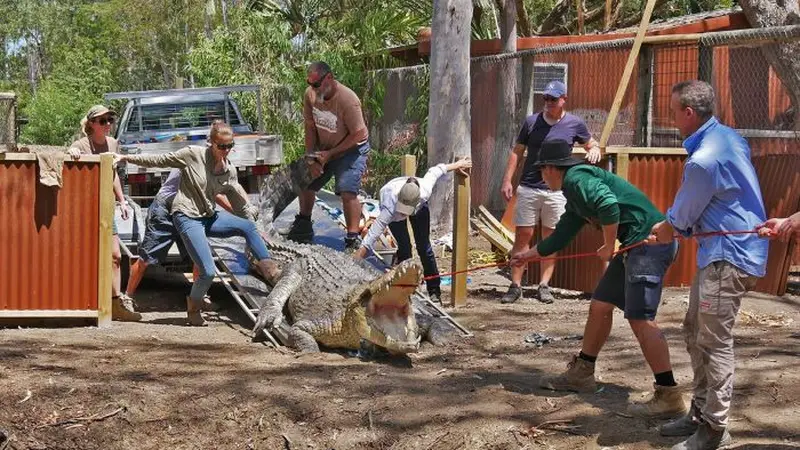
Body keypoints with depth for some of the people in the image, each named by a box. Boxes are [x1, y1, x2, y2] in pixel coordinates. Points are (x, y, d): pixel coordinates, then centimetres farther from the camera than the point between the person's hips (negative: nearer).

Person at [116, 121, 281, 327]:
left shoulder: (230, 171, 3)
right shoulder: (193, 155, -12)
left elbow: (239, 203, 13)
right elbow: (159, 160, -4)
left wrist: (258, 231, 14)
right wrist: (125, 158, -4)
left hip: (209, 216, 6)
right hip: (187, 217, -5)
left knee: (248, 227, -16)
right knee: (208, 271, -14)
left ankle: (268, 267, -2)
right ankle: (194, 306, 11)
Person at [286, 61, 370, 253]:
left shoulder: (347, 100, -30)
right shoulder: (310, 94, -12)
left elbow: (358, 135, -24)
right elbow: (310, 127, -2)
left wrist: (330, 154, -23)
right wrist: (311, 157, -10)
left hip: (351, 149, -7)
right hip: (323, 150, 7)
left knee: (347, 191, -23)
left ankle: (354, 239, -20)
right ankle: (303, 228, 33)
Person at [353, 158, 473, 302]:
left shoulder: (425, 191, -43)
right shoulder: (390, 206, -50)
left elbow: (434, 171, -23)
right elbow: (373, 235, -50)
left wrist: (457, 165, -7)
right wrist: (358, 256, -54)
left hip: (420, 208, 2)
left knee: (424, 246, 0)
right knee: (404, 247, -15)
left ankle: (434, 291, 8)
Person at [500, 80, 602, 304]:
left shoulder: (575, 124, 2)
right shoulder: (531, 122, 3)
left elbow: (592, 145, 15)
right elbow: (517, 152, 8)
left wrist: (594, 151, -10)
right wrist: (507, 181, 1)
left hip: (556, 190, 0)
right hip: (528, 188, 0)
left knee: (550, 238, 6)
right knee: (523, 236, 0)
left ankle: (544, 285, 13)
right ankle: (515, 286, 5)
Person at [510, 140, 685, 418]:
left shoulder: (576, 177, -8)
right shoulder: (575, 195, 24)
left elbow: (608, 204, -26)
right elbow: (561, 236, 37)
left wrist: (609, 247, -14)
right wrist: (528, 256, 50)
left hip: (650, 241, -11)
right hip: (635, 246, 11)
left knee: (640, 318, -15)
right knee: (600, 305, 17)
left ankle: (669, 397, -16)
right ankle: (581, 374, 30)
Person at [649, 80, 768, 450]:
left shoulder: (703, 161, -23)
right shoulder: (728, 137, 8)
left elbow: (679, 221, -8)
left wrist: (656, 234, 12)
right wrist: (668, 230, 18)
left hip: (729, 258, -11)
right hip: (719, 253, 11)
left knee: (714, 342, -6)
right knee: (695, 332, 16)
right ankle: (701, 413, 25)